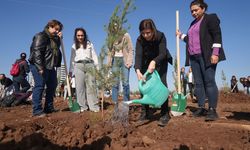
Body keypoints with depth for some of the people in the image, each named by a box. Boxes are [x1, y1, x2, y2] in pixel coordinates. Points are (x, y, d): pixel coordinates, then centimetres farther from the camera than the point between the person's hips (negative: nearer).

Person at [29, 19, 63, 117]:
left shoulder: (54, 38, 18)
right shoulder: (41, 36, -11)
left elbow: (56, 49, 21)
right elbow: (37, 52, -20)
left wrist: (59, 38, 9)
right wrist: (40, 67, -26)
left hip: (50, 67, 10)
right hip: (39, 66, -10)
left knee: (52, 86, 13)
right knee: (39, 86, -9)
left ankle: (49, 108, 23)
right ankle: (37, 110, -5)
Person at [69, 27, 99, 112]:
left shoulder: (89, 44, 12)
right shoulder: (74, 46, 14)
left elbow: (94, 56, 10)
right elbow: (72, 59, 15)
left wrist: (97, 67, 3)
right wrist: (71, 70, 9)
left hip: (89, 65, -1)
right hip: (78, 66, 1)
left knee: (91, 86, -5)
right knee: (80, 86, -2)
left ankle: (94, 106, -3)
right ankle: (82, 106, 4)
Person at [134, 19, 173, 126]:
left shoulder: (160, 36, -28)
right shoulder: (140, 40, -23)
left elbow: (163, 53, -34)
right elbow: (138, 55, -33)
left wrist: (154, 62, -55)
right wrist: (138, 70, -50)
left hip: (160, 62, -2)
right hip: (147, 62, 2)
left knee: (162, 84, -16)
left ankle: (165, 114, -13)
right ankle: (145, 113, 5)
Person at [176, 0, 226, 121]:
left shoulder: (211, 18, 2)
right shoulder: (193, 23, 23)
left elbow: (217, 36, -9)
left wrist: (215, 53, -17)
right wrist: (181, 35, 22)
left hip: (207, 56, -7)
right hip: (194, 57, 7)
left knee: (209, 81, -11)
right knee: (198, 83, 2)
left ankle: (212, 110, -9)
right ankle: (201, 108, 6)